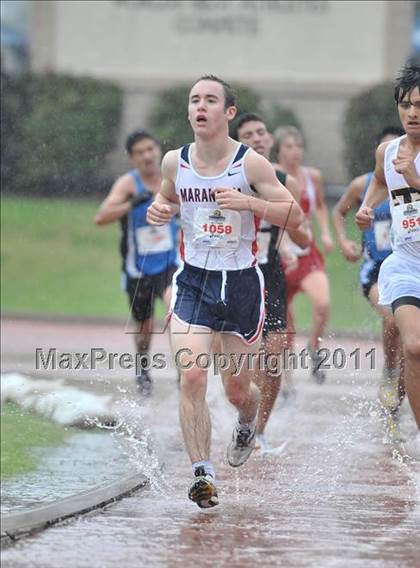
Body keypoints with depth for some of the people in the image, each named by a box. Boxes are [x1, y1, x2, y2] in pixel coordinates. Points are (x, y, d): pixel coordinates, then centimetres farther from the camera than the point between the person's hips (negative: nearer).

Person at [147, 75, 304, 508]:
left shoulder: (250, 164, -10)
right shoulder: (175, 162, 0)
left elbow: (295, 216, -10)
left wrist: (248, 202, -25)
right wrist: (159, 210, -3)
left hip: (241, 282, -2)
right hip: (193, 280, 2)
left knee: (237, 389, 10)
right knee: (191, 377, -18)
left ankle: (247, 423, 47)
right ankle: (202, 474, -15)